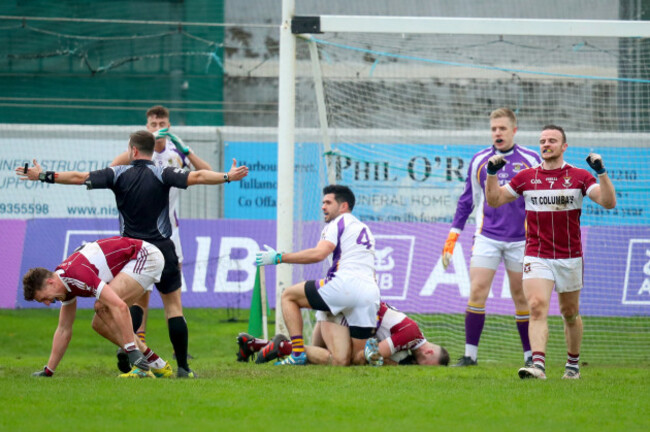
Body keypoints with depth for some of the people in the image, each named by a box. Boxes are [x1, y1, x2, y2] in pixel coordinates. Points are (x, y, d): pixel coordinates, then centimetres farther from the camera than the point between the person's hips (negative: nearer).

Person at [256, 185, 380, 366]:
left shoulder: (339, 222, 6)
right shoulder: (364, 229, 31)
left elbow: (319, 253, -11)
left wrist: (278, 258, -7)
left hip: (346, 283, -7)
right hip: (372, 294, 7)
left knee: (288, 296, 11)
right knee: (357, 359, 11)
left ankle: (297, 353, -3)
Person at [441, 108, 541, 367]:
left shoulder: (530, 160, 2)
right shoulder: (479, 161, 7)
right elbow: (467, 201, 13)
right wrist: (451, 239, 9)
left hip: (521, 240, -1)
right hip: (487, 237, 1)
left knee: (521, 297, 4)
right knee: (476, 292, -8)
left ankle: (530, 354, 13)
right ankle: (470, 353, -3)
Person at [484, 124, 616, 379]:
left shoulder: (579, 176, 0)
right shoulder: (527, 177, 5)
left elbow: (608, 202, -10)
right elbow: (494, 200, 12)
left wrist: (601, 172, -21)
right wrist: (492, 173, -3)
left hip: (570, 257, 0)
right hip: (536, 257, 0)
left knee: (570, 313, 11)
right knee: (537, 307, -19)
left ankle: (573, 364, 30)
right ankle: (538, 365, -30)